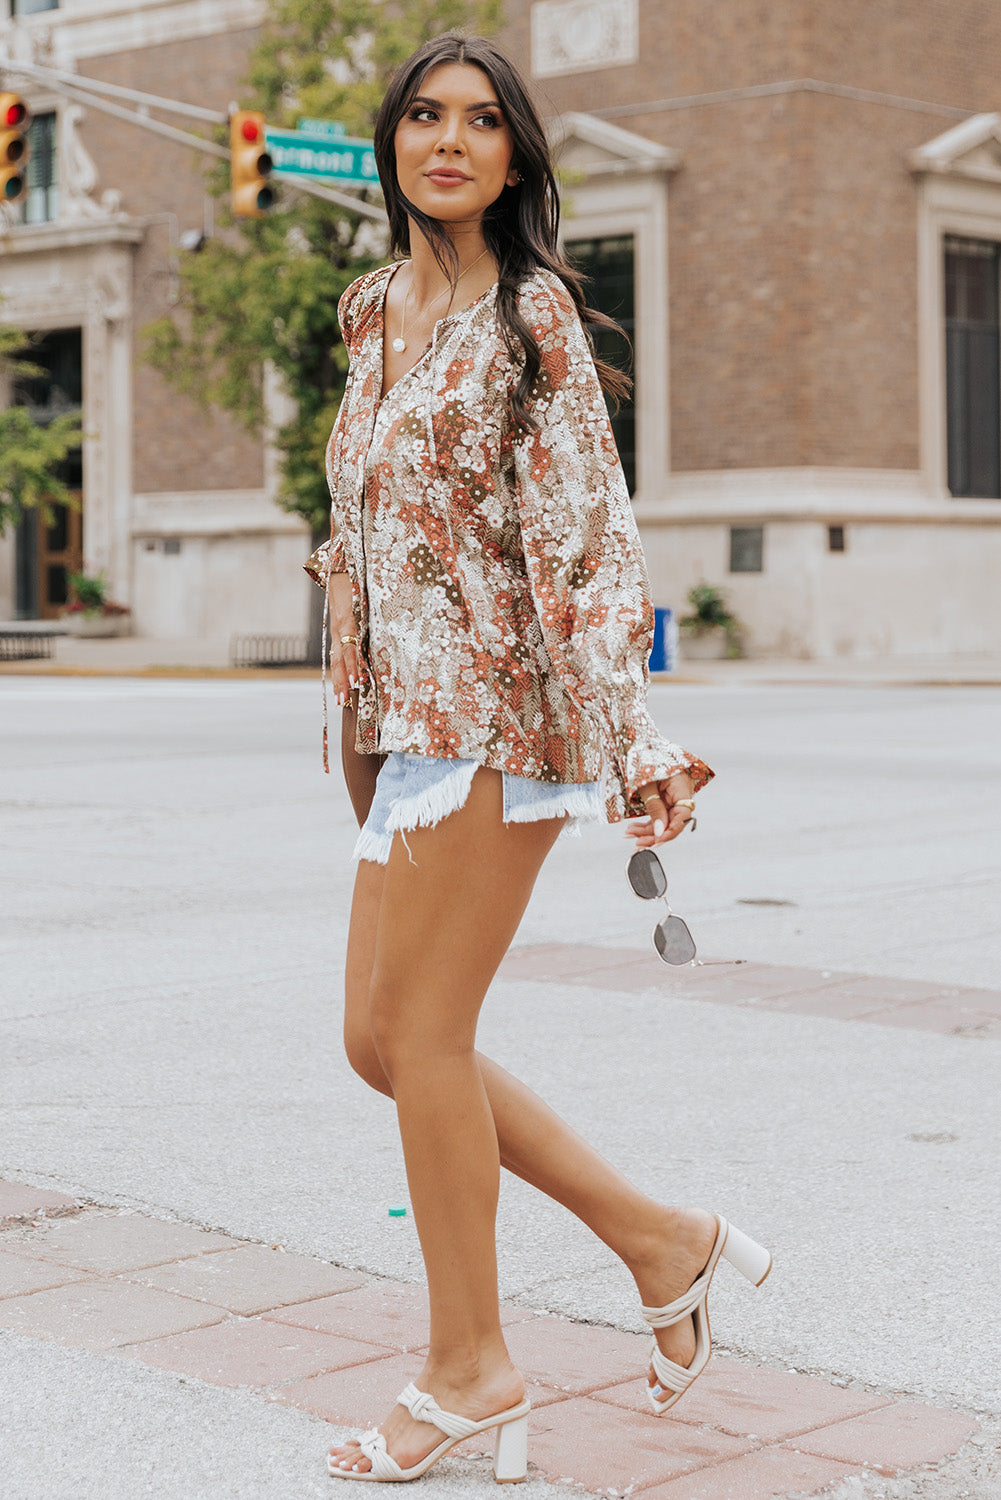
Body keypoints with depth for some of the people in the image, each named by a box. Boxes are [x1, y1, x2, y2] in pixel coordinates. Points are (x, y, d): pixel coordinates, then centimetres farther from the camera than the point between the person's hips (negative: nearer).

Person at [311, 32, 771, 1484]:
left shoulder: (529, 310, -7)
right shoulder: (375, 310, 16)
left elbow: (582, 531, -12)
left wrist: (625, 738, -17)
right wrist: (354, 714, 20)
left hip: (497, 702, -8)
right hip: (411, 712, 9)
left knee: (419, 1031, -5)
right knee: (383, 1038, 8)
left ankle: (469, 1366, 10)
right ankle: (660, 1236, 17)